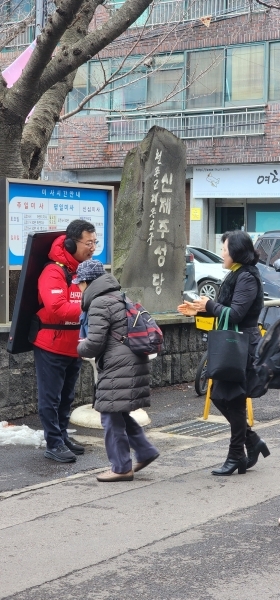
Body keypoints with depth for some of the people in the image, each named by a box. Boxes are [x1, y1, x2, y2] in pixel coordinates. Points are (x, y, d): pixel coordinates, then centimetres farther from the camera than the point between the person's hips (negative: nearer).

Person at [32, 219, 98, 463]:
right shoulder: (54, 272, -19)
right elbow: (56, 308, -29)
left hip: (74, 347, 8)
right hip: (52, 346, -8)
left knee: (66, 397, 16)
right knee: (51, 397, -1)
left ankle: (63, 437, 26)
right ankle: (54, 444, 4)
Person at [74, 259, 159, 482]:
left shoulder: (99, 304, -12)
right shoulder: (119, 297, 17)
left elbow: (94, 344, -17)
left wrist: (81, 347, 5)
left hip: (118, 369, -10)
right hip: (133, 364, 10)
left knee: (112, 416, -1)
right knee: (119, 414, 18)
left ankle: (121, 468, 4)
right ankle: (146, 451, 20)